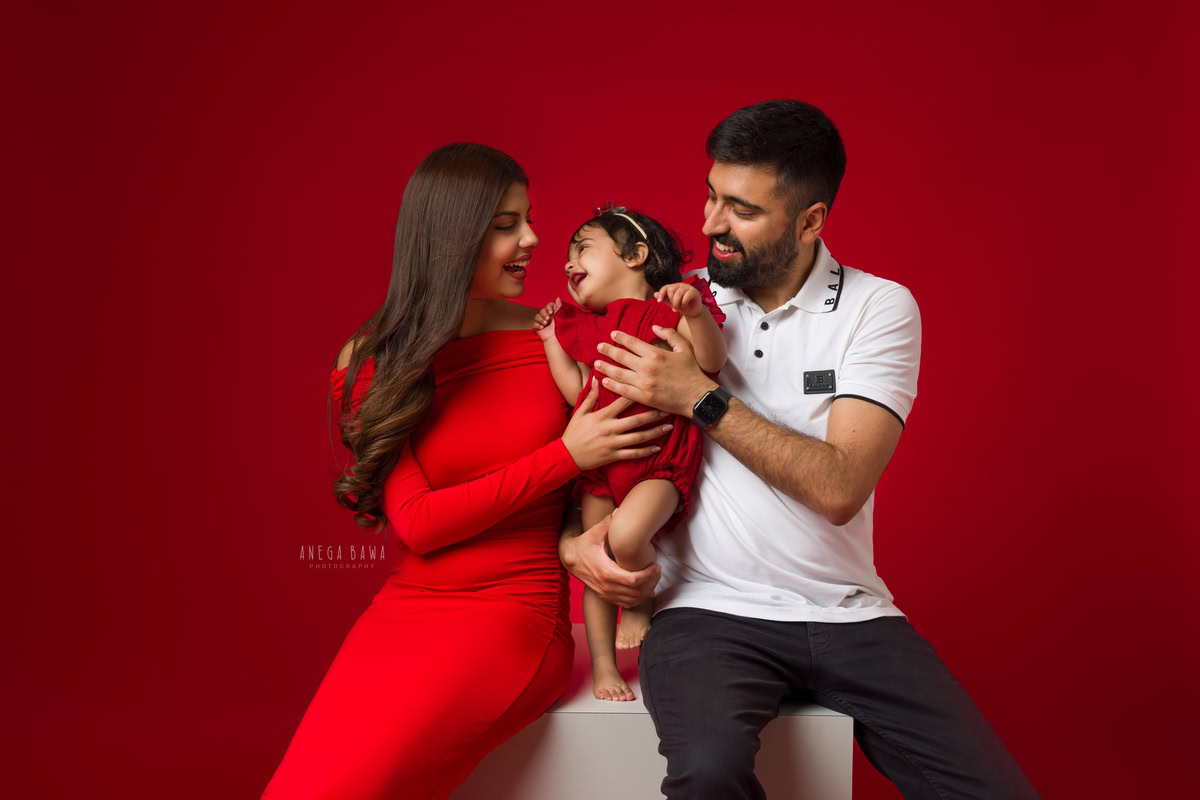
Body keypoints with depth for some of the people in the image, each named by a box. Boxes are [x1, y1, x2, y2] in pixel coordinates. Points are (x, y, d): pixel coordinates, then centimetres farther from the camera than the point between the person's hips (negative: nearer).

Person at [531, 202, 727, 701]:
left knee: (626, 536, -29)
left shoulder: (669, 312, -4)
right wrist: (551, 340, 12)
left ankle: (642, 602, 4)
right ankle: (603, 666, 19)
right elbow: (578, 393, 8)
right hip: (599, 468, 6)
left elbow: (711, 364, -19)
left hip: (657, 465, -6)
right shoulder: (587, 329, 17)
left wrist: (697, 313, -35)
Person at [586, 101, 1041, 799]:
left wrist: (701, 399, -15)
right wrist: (575, 537, -12)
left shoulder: (881, 308, -1)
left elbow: (838, 488, -12)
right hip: (710, 610, 0)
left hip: (848, 611, 1)